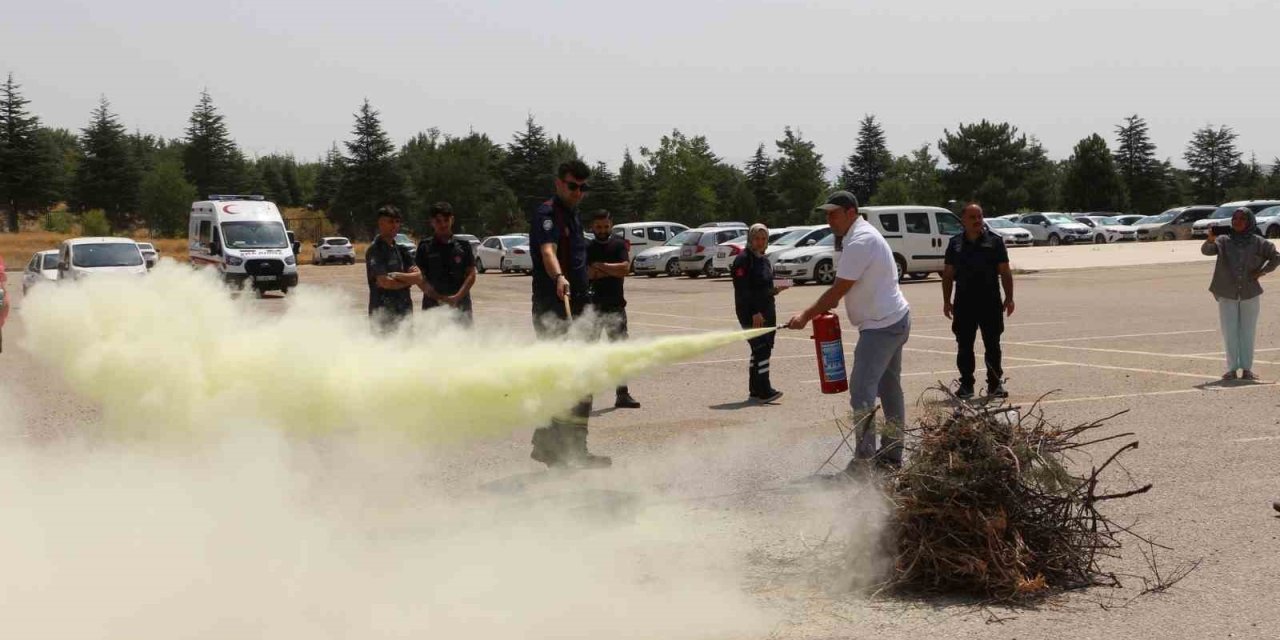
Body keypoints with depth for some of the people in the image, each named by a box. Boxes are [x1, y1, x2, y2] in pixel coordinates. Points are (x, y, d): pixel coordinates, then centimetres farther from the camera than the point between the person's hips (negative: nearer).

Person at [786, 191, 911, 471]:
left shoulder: (859, 242, -19)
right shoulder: (863, 235, 15)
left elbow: (839, 290, -19)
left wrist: (806, 316, -13)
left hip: (881, 326, -11)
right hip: (895, 321, 11)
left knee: (862, 391, -12)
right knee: (890, 388, 15)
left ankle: (864, 460, -11)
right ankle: (892, 456, 22)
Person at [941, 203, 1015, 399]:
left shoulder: (994, 241, 1)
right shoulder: (955, 243, 6)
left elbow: (1005, 272, 2)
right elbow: (948, 275, 9)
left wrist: (1009, 298, -4)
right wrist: (947, 301, 4)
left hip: (990, 302, -1)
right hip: (964, 302, 1)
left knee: (992, 345, 4)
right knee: (964, 346, 5)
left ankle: (995, 384, 11)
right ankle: (966, 385, 12)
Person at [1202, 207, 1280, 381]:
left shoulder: (1258, 243, 0)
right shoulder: (1224, 241, 1)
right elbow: (1206, 250, -13)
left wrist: (1262, 271, -5)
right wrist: (1210, 240, -33)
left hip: (1250, 294, 0)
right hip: (1227, 295, 0)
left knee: (1248, 333, 5)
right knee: (1229, 333, 2)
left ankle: (1247, 368, 11)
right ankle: (1232, 368, 8)